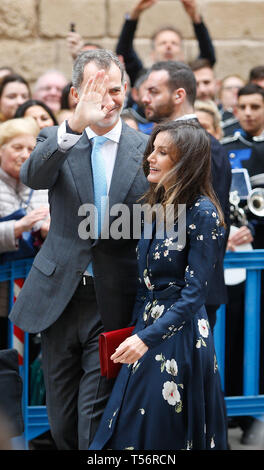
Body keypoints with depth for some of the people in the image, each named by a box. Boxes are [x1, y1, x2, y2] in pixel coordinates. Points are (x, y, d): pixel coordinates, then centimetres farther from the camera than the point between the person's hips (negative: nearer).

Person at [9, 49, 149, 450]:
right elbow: (33, 176, -23)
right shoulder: (57, 138, 1)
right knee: (62, 422, 12)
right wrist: (75, 126, -38)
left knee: (95, 421, -6)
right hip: (58, 296, 2)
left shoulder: (147, 150, 1)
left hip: (112, 305, -2)